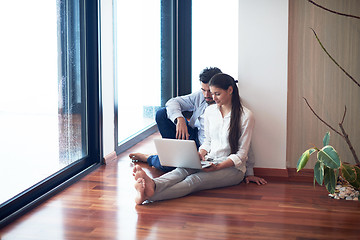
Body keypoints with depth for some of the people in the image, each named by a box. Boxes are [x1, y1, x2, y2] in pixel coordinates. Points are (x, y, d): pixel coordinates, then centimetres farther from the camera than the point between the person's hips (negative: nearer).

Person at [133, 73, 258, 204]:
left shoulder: (246, 116, -9)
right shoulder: (209, 110, 10)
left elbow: (241, 154, -9)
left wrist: (218, 167, -23)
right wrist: (201, 153, -5)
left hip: (233, 167, -5)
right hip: (209, 161, 6)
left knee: (195, 179, -34)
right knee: (182, 170, -30)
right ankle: (152, 185, -62)